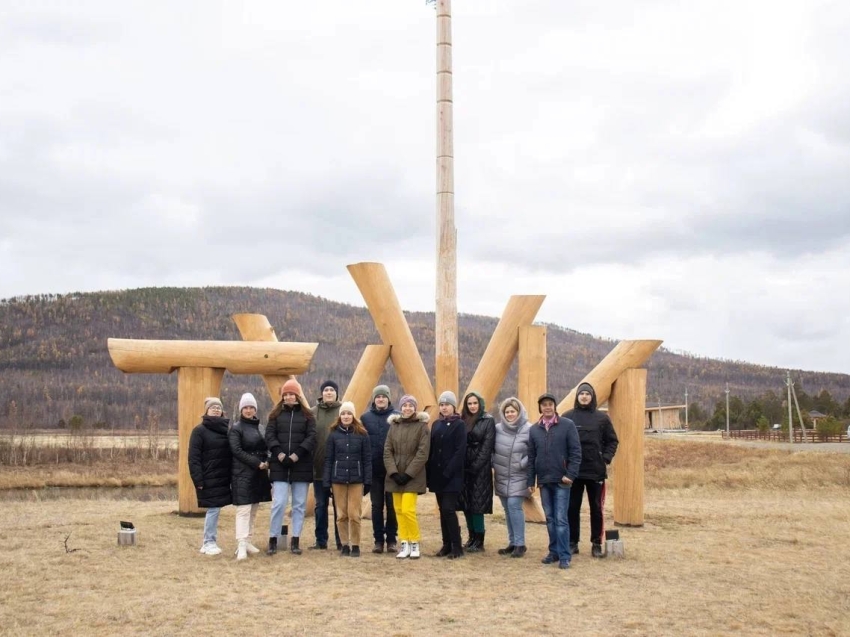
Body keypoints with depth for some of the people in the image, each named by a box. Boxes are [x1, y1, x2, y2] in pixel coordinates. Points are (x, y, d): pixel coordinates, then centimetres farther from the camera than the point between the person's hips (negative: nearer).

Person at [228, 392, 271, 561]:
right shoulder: (236, 428, -4)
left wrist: (267, 462, -2)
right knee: (243, 509, -12)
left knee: (253, 510, 11)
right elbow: (237, 451, -13)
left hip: (259, 474, 7)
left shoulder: (260, 427, 13)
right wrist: (258, 463, -17)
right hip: (243, 473, -6)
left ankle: (248, 541, 19)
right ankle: (241, 546, -16)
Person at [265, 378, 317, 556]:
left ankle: (295, 541, 11)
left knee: (299, 504, 4)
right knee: (278, 503, -6)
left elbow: (312, 437, -4)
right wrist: (279, 454, -15)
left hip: (301, 465, 0)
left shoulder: (307, 415, 6)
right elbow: (269, 435, 0)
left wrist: (297, 455, -15)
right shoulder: (276, 414, 9)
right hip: (280, 466, 0)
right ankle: (273, 539, 3)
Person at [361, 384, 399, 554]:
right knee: (377, 505, 7)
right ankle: (378, 540, 14)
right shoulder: (366, 417, 3)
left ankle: (392, 539, 13)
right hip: (374, 469, 1)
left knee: (392, 505, 4)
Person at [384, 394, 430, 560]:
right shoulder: (394, 426, 8)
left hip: (413, 476, -4)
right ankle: (405, 544, 11)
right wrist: (393, 472, -8)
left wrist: (408, 474, -14)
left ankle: (415, 544, 2)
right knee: (399, 510, 3)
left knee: (408, 510, -13)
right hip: (395, 475, 4)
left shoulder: (422, 426, -4)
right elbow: (387, 451, 4)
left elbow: (423, 453, -9)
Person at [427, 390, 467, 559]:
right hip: (437, 475, 6)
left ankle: (457, 547, -4)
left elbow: (460, 451, -12)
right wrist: (429, 472, 3)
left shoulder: (459, 425, -6)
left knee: (448, 509, -11)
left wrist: (448, 472, -18)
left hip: (452, 477, -6)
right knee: (442, 510, 9)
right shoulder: (436, 424, 12)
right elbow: (431, 450, 12)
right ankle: (446, 545, 15)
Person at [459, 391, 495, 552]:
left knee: (477, 504, -6)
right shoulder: (463, 420, 11)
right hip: (464, 468, 5)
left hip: (480, 469, -5)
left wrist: (475, 466, -14)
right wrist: (461, 465, -1)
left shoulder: (488, 421, -3)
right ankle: (472, 537, 16)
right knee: (466, 504, 6)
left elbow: (487, 446, -8)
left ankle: (479, 541, 0)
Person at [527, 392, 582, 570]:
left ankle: (564, 556, -3)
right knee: (550, 519, 10)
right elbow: (531, 457, 10)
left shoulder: (567, 425, -4)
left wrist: (570, 474, -12)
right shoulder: (534, 430, 8)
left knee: (561, 519, -7)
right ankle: (554, 552, 19)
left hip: (561, 481, -4)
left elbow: (576, 452, -6)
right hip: (544, 482, 4)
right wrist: (530, 481, 7)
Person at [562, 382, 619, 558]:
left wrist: (606, 458, -6)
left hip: (596, 471, 0)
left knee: (597, 508, 6)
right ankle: (572, 543, 15)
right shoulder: (567, 417, 0)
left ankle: (597, 544, 14)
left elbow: (612, 441, 6)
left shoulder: (602, 418, 2)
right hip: (573, 471, 0)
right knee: (572, 508, 6)